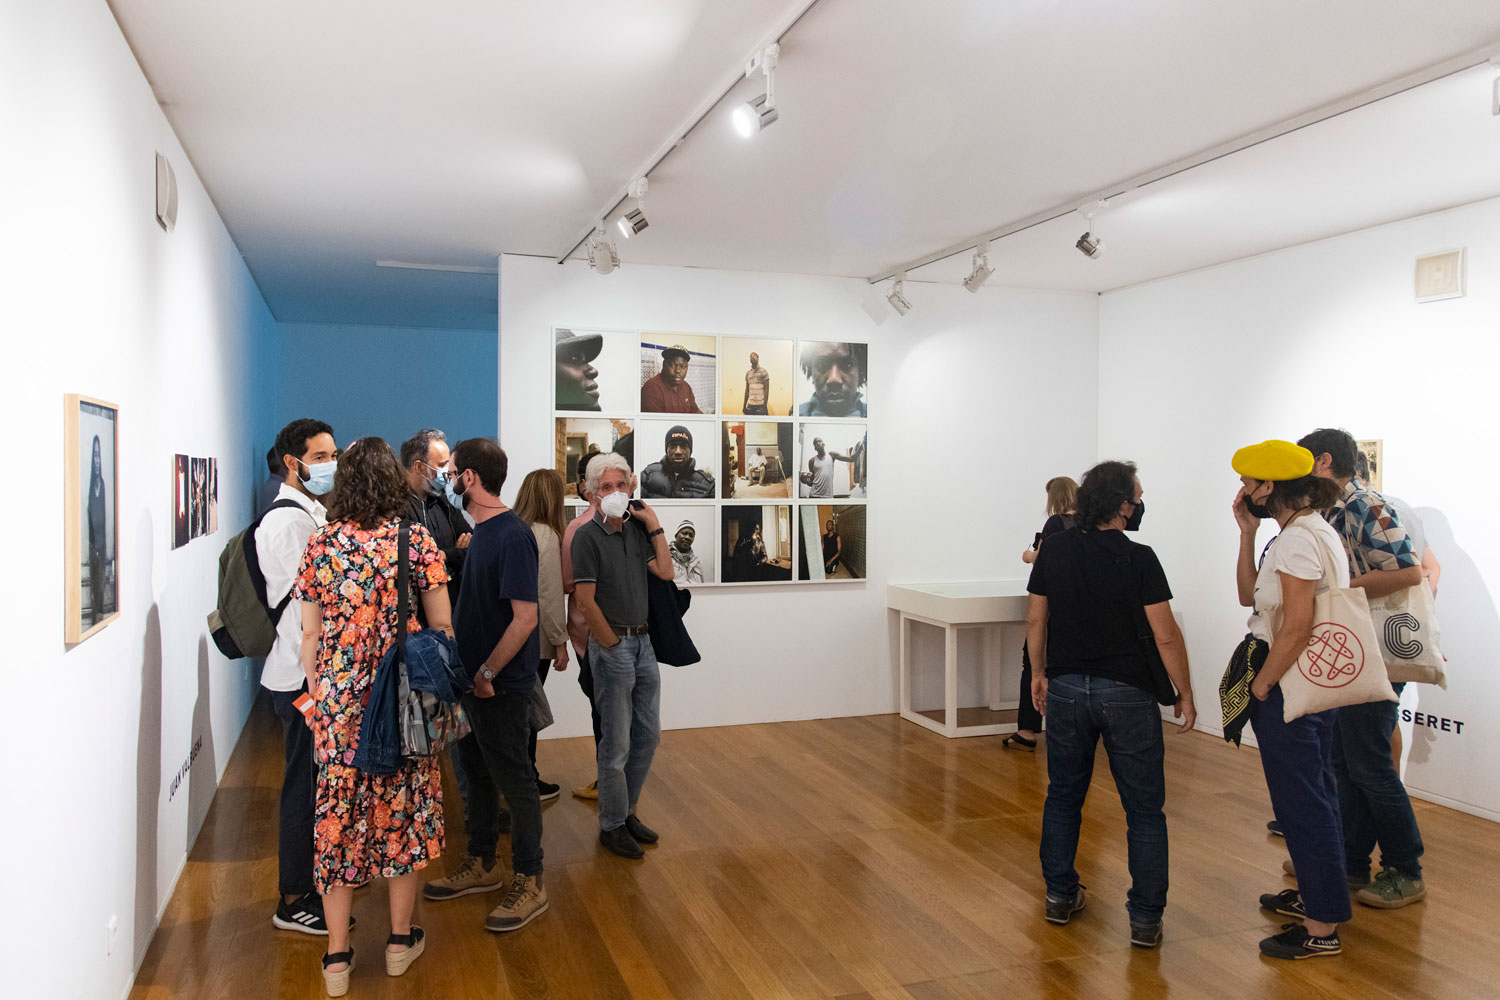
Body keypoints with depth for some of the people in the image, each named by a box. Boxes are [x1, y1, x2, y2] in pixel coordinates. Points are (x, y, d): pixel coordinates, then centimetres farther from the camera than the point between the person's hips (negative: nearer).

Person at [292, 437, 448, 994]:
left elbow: (310, 635, 2)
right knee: (404, 805, 13)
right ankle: (401, 939, 26)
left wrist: (316, 695, 15)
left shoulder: (320, 545, -2)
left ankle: (337, 957, 17)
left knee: (339, 809, 10)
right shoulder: (416, 540, -6)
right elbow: (443, 627, -3)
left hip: (337, 698, 1)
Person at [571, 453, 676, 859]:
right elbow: (585, 600, -14)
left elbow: (665, 571, 1)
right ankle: (612, 826, 14)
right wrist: (615, 646, -10)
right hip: (612, 646, -7)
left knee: (648, 735, 13)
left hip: (643, 642, 7)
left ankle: (627, 812, 28)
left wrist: (654, 525, -2)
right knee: (616, 742, 0)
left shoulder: (636, 530, 9)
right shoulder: (588, 536, -11)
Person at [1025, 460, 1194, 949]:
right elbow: (1166, 637, -12)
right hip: (1125, 693, -4)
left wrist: (1039, 673, 18)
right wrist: (1185, 694, -1)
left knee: (1063, 795, 17)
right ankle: (1145, 917, 11)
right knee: (1144, 808, 7)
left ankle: (1059, 894, 25)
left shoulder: (1054, 549, -1)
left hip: (1066, 688, 4)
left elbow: (1036, 620, 5)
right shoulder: (1138, 559, -13)